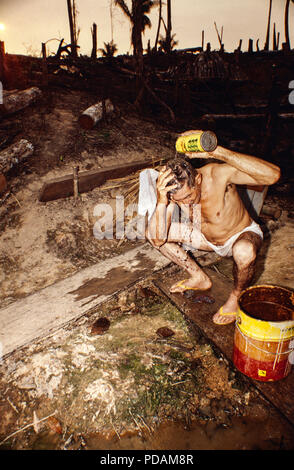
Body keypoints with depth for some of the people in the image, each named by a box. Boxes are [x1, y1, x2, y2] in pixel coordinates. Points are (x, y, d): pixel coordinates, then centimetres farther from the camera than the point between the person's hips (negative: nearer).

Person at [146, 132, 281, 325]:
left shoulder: (218, 174, -33)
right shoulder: (175, 190, -22)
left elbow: (273, 175, -48)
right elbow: (158, 239, -28)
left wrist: (217, 151, -54)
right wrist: (161, 201, -44)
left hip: (242, 234, -4)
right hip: (207, 237, 5)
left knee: (244, 252, -42)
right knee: (151, 232, -7)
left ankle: (237, 296, -5)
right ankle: (200, 278, 7)